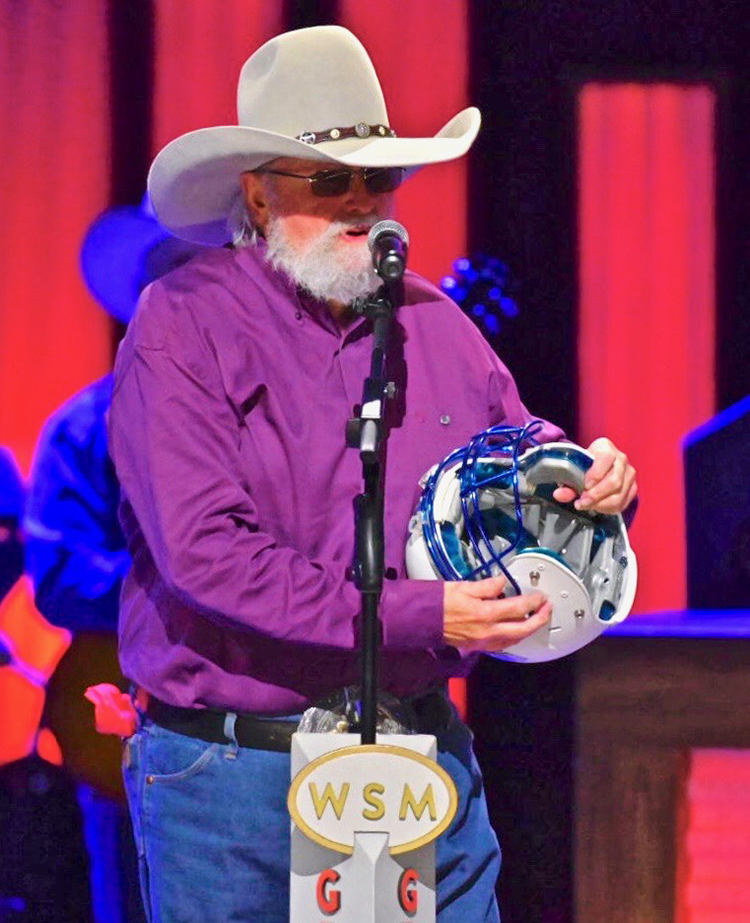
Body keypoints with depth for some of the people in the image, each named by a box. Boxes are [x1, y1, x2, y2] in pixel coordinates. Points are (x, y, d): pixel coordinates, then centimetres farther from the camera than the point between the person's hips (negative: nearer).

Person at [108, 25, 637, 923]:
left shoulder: (430, 321, 11)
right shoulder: (182, 327, -8)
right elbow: (207, 552, -18)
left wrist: (591, 477, -2)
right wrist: (417, 616, -20)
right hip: (235, 773, -5)